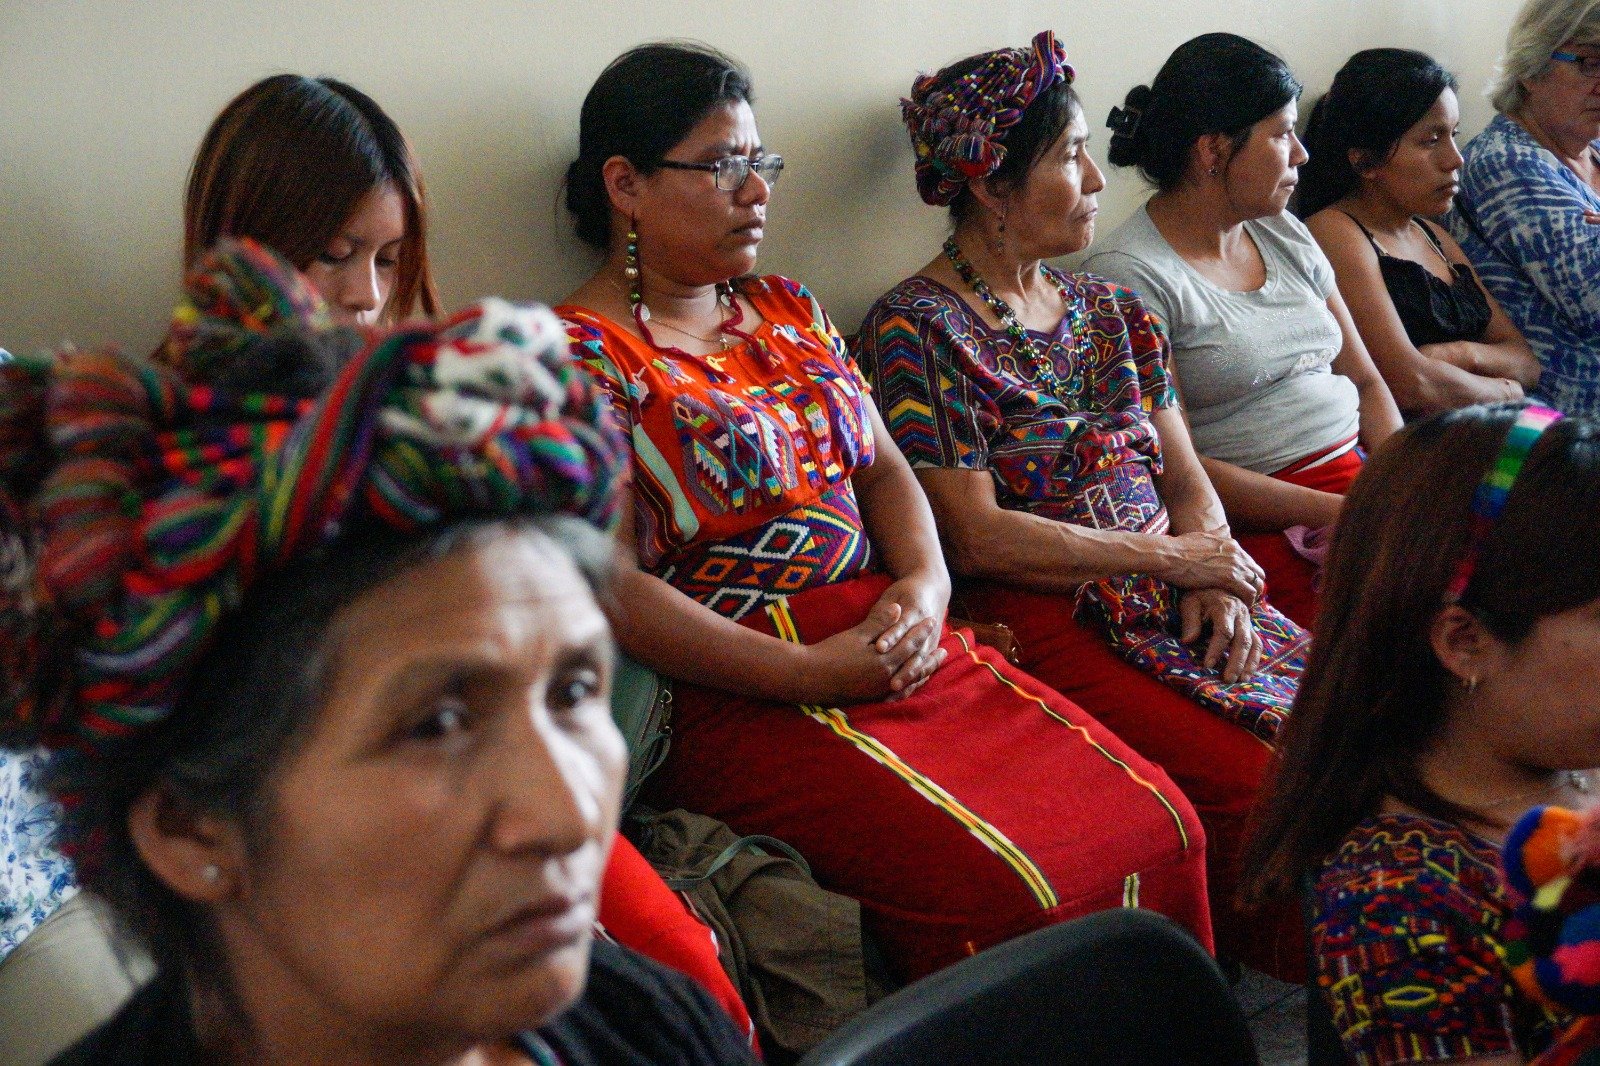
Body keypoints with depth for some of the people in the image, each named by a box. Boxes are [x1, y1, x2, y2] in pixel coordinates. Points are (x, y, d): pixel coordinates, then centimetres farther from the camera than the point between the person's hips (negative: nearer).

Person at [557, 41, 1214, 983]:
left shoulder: (790, 313, 18)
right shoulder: (583, 357, -6)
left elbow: (883, 466, 18)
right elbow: (613, 586, -14)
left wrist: (925, 580, -5)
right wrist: (810, 674, -17)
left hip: (901, 648, 7)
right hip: (743, 696, -7)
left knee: (1161, 825, -7)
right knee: (1014, 891, -24)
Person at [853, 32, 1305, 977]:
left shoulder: (1109, 312, 17)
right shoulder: (916, 331, -6)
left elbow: (1187, 479, 16)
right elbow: (978, 536, -13)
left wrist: (1216, 576, -6)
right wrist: (1173, 557, -9)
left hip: (1171, 607, 7)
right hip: (1043, 625, -7)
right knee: (1258, 785, -22)